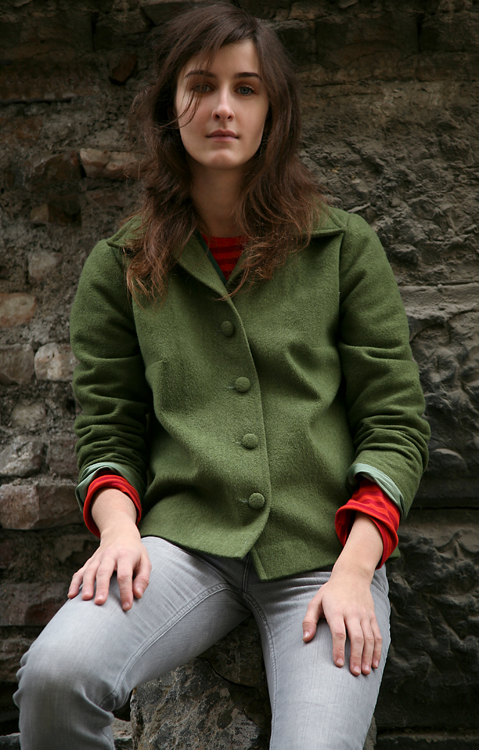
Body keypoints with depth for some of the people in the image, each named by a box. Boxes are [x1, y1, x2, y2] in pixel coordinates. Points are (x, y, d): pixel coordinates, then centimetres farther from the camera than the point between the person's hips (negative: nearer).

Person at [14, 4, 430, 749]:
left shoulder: (345, 249, 7)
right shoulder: (120, 268, 10)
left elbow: (395, 422, 4)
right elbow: (107, 430, 11)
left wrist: (354, 570, -9)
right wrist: (120, 529, -10)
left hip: (324, 550, 0)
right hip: (186, 540, 1)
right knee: (56, 672, -27)